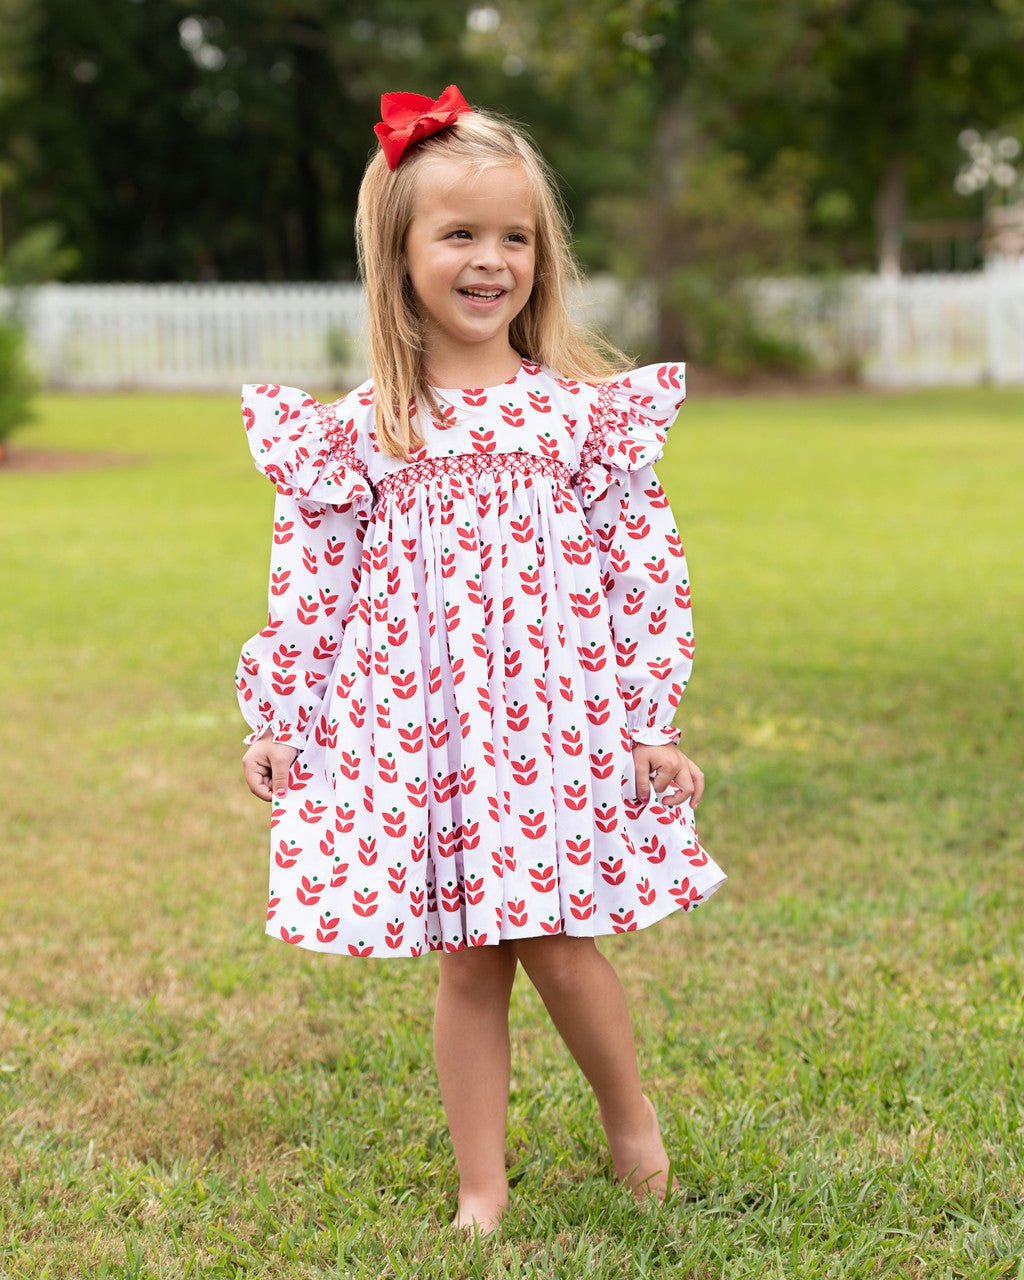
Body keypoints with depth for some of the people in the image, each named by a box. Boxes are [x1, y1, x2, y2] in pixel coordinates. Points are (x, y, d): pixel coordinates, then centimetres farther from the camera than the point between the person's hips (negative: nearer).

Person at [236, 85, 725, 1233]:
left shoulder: (585, 408, 1)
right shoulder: (359, 430, 1)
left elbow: (643, 572, 1)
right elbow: (308, 585, 5)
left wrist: (651, 723, -1)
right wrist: (277, 726, 5)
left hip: (557, 714, -1)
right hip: (412, 723, 1)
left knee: (557, 944, -1)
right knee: (465, 961, 7)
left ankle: (631, 1115, 28)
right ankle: (481, 1191, 21)